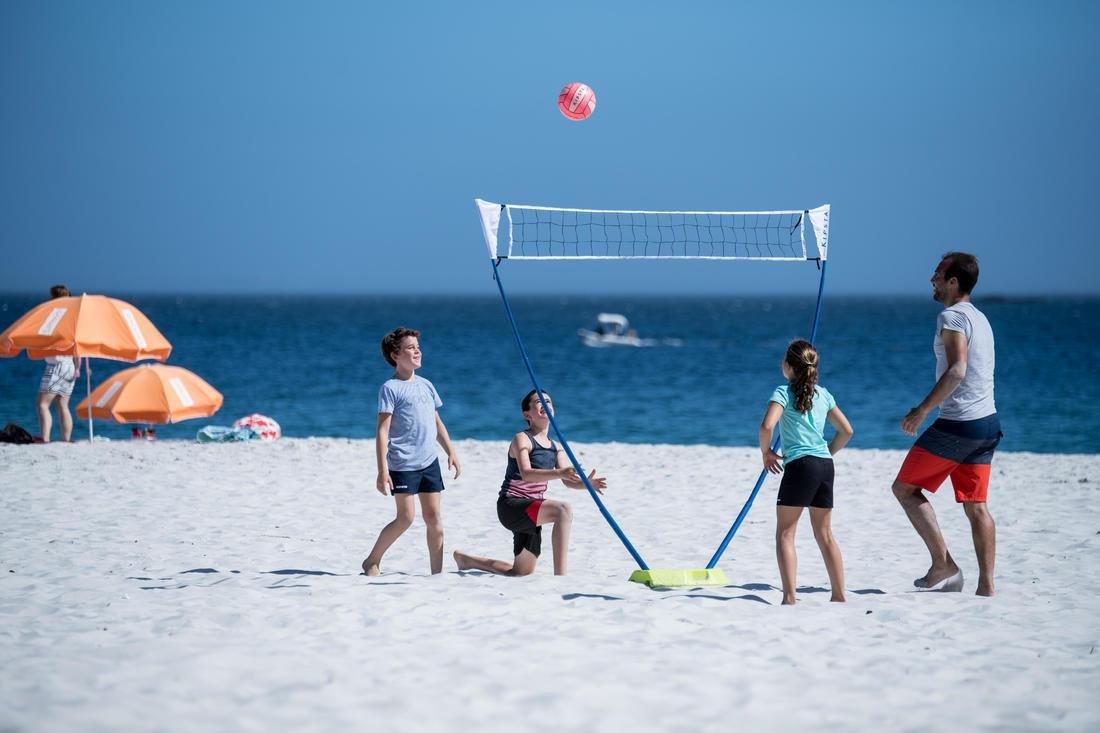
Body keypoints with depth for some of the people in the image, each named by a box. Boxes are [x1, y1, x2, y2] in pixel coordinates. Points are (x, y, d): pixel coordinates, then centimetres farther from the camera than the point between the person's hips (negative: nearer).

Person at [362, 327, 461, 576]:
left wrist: (451, 453, 16)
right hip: (403, 463, -6)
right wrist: (382, 471, -16)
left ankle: (437, 572, 9)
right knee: (406, 517, -9)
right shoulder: (390, 388, -6)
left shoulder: (426, 385, 15)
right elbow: (382, 431, -11)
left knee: (434, 517, 4)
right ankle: (371, 561, 7)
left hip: (429, 461, 6)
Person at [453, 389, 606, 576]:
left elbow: (568, 480, 1)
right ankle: (560, 575, -38)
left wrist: (587, 483, -21)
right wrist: (560, 473, -42)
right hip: (511, 505, -9)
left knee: (522, 572, 18)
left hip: (531, 514, 9)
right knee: (563, 510, -34)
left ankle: (466, 560, 40)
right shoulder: (522, 439, -10)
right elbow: (526, 474, -28)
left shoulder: (555, 448, 13)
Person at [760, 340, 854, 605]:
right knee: (825, 535, 14)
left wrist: (766, 452, -3)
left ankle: (789, 597, -11)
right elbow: (847, 430, 15)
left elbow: (767, 426, -19)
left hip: (800, 464, -6)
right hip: (825, 465, 6)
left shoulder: (784, 392, -5)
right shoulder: (822, 394, 13)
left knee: (785, 534, -1)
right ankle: (839, 596, 14)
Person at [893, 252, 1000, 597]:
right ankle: (986, 585, 3)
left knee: (905, 488, 3)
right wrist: (929, 407, 23)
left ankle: (944, 566, -3)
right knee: (976, 506, 8)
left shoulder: (952, 316, -11)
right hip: (987, 422, 9)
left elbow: (957, 370, -23)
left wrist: (922, 410, -19)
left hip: (958, 425, -9)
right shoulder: (979, 318, 19)